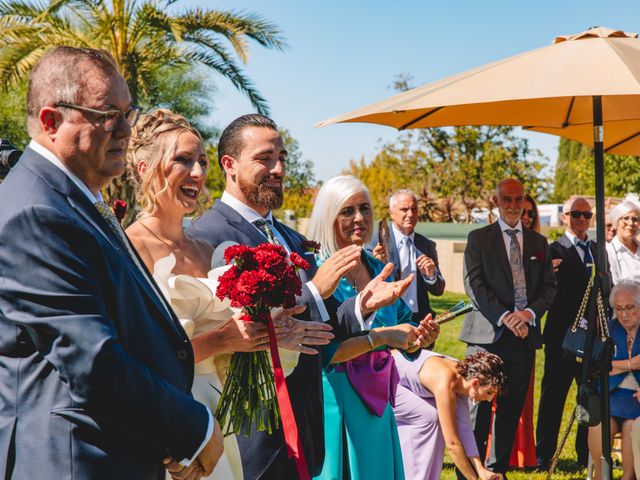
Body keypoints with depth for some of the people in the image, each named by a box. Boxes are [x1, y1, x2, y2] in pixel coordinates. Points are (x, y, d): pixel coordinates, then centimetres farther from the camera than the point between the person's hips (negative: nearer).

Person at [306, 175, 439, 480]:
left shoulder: (379, 270, 8)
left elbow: (402, 322, 12)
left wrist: (421, 336, -9)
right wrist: (381, 336, -23)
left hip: (376, 399, 7)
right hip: (334, 400, -6)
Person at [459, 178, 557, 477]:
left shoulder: (539, 242, 15)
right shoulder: (479, 238, 4)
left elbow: (549, 286, 10)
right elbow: (474, 284, -5)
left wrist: (529, 312, -9)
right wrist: (504, 316, -15)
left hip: (524, 336, 4)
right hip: (487, 335, -4)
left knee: (511, 410, 9)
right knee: (478, 409, -5)